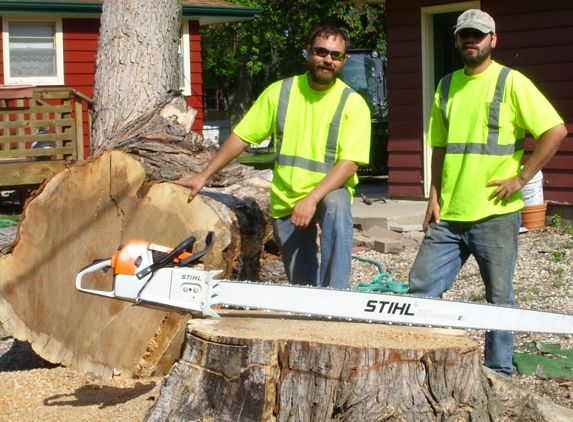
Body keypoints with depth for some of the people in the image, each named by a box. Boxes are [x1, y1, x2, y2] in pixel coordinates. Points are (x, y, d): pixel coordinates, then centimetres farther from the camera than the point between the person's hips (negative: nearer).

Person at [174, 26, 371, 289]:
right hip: (285, 202, 3)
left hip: (329, 192, -3)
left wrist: (312, 199, -29)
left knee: (336, 204, -37)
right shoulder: (280, 92, 2)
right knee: (303, 285, 1)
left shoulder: (353, 104, -7)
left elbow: (349, 162, -17)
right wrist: (204, 176, 4)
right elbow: (242, 136, 7)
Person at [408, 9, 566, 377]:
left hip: (495, 214, -5)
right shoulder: (447, 86, 13)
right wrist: (435, 195, 9)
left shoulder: (511, 82, -5)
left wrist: (521, 177, -12)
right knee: (422, 286, 3)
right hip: (449, 215, 5)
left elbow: (556, 131, -11)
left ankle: (500, 370, 16)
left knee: (499, 297, 5)